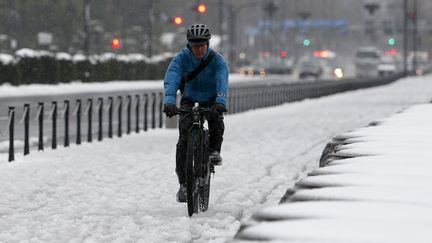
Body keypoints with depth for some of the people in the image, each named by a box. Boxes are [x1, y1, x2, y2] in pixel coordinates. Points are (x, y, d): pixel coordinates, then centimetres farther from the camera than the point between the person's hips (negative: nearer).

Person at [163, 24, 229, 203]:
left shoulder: (217, 60, -19)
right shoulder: (181, 58, -20)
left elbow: (222, 81, -35)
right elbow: (171, 79, -34)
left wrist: (220, 102, -55)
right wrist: (169, 101, -53)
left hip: (210, 99, 0)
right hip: (189, 99, 0)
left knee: (217, 121, -34)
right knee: (184, 137, -16)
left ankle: (214, 150, -8)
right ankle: (183, 183, -12)